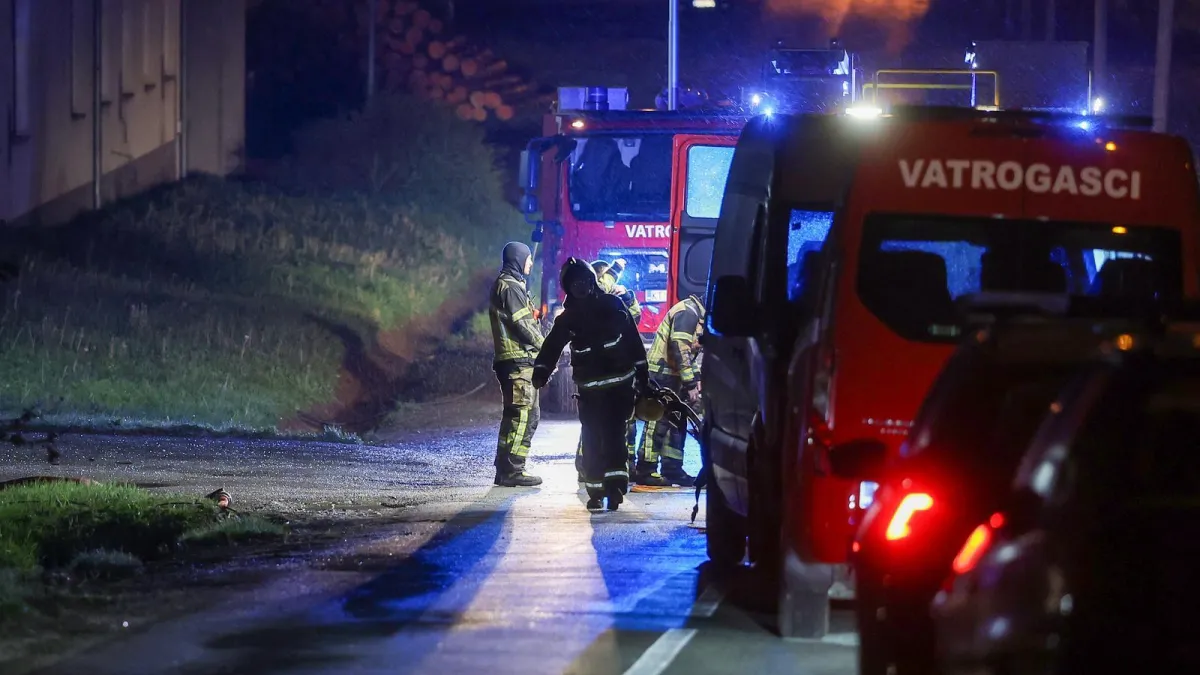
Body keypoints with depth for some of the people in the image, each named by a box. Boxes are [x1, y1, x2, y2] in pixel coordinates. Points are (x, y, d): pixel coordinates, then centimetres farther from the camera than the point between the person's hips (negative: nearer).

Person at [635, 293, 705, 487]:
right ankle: (645, 472, -7)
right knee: (658, 422, -9)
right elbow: (680, 348, -24)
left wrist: (695, 378, 11)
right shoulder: (688, 311, -16)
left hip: (672, 375, 10)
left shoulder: (698, 314, 17)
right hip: (661, 374, -10)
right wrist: (690, 383, -22)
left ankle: (673, 470, 17)